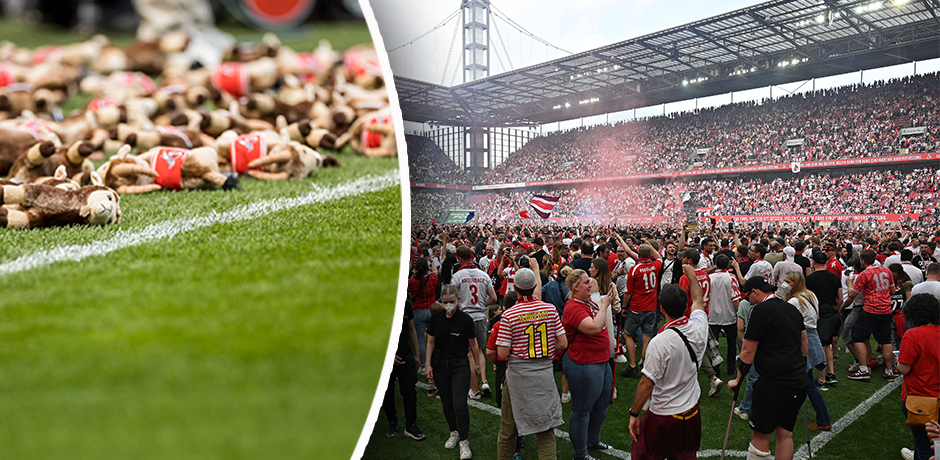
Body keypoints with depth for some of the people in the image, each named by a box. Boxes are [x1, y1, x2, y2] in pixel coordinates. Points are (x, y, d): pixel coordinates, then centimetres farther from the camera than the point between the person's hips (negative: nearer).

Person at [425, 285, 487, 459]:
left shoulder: (466, 320, -8)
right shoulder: (436, 318, 0)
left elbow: (473, 345, 0)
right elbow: (431, 342, 7)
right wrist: (428, 364, 1)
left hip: (460, 366, -3)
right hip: (440, 365, 3)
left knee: (460, 403, -12)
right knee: (447, 402, 10)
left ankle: (464, 441, 0)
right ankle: (454, 432, 32)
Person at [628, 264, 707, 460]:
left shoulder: (659, 342, -26)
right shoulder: (698, 327, -9)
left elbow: (646, 383, -22)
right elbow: (698, 300, 13)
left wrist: (634, 414, -10)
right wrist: (691, 275, 31)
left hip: (663, 417, -6)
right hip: (692, 412, 6)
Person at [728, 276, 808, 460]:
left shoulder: (760, 311, -10)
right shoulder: (792, 309, 14)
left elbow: (748, 352, -9)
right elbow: (804, 344, 23)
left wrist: (738, 380, 0)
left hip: (774, 384, -8)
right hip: (799, 382, 8)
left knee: (760, 434, 1)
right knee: (785, 433, 13)